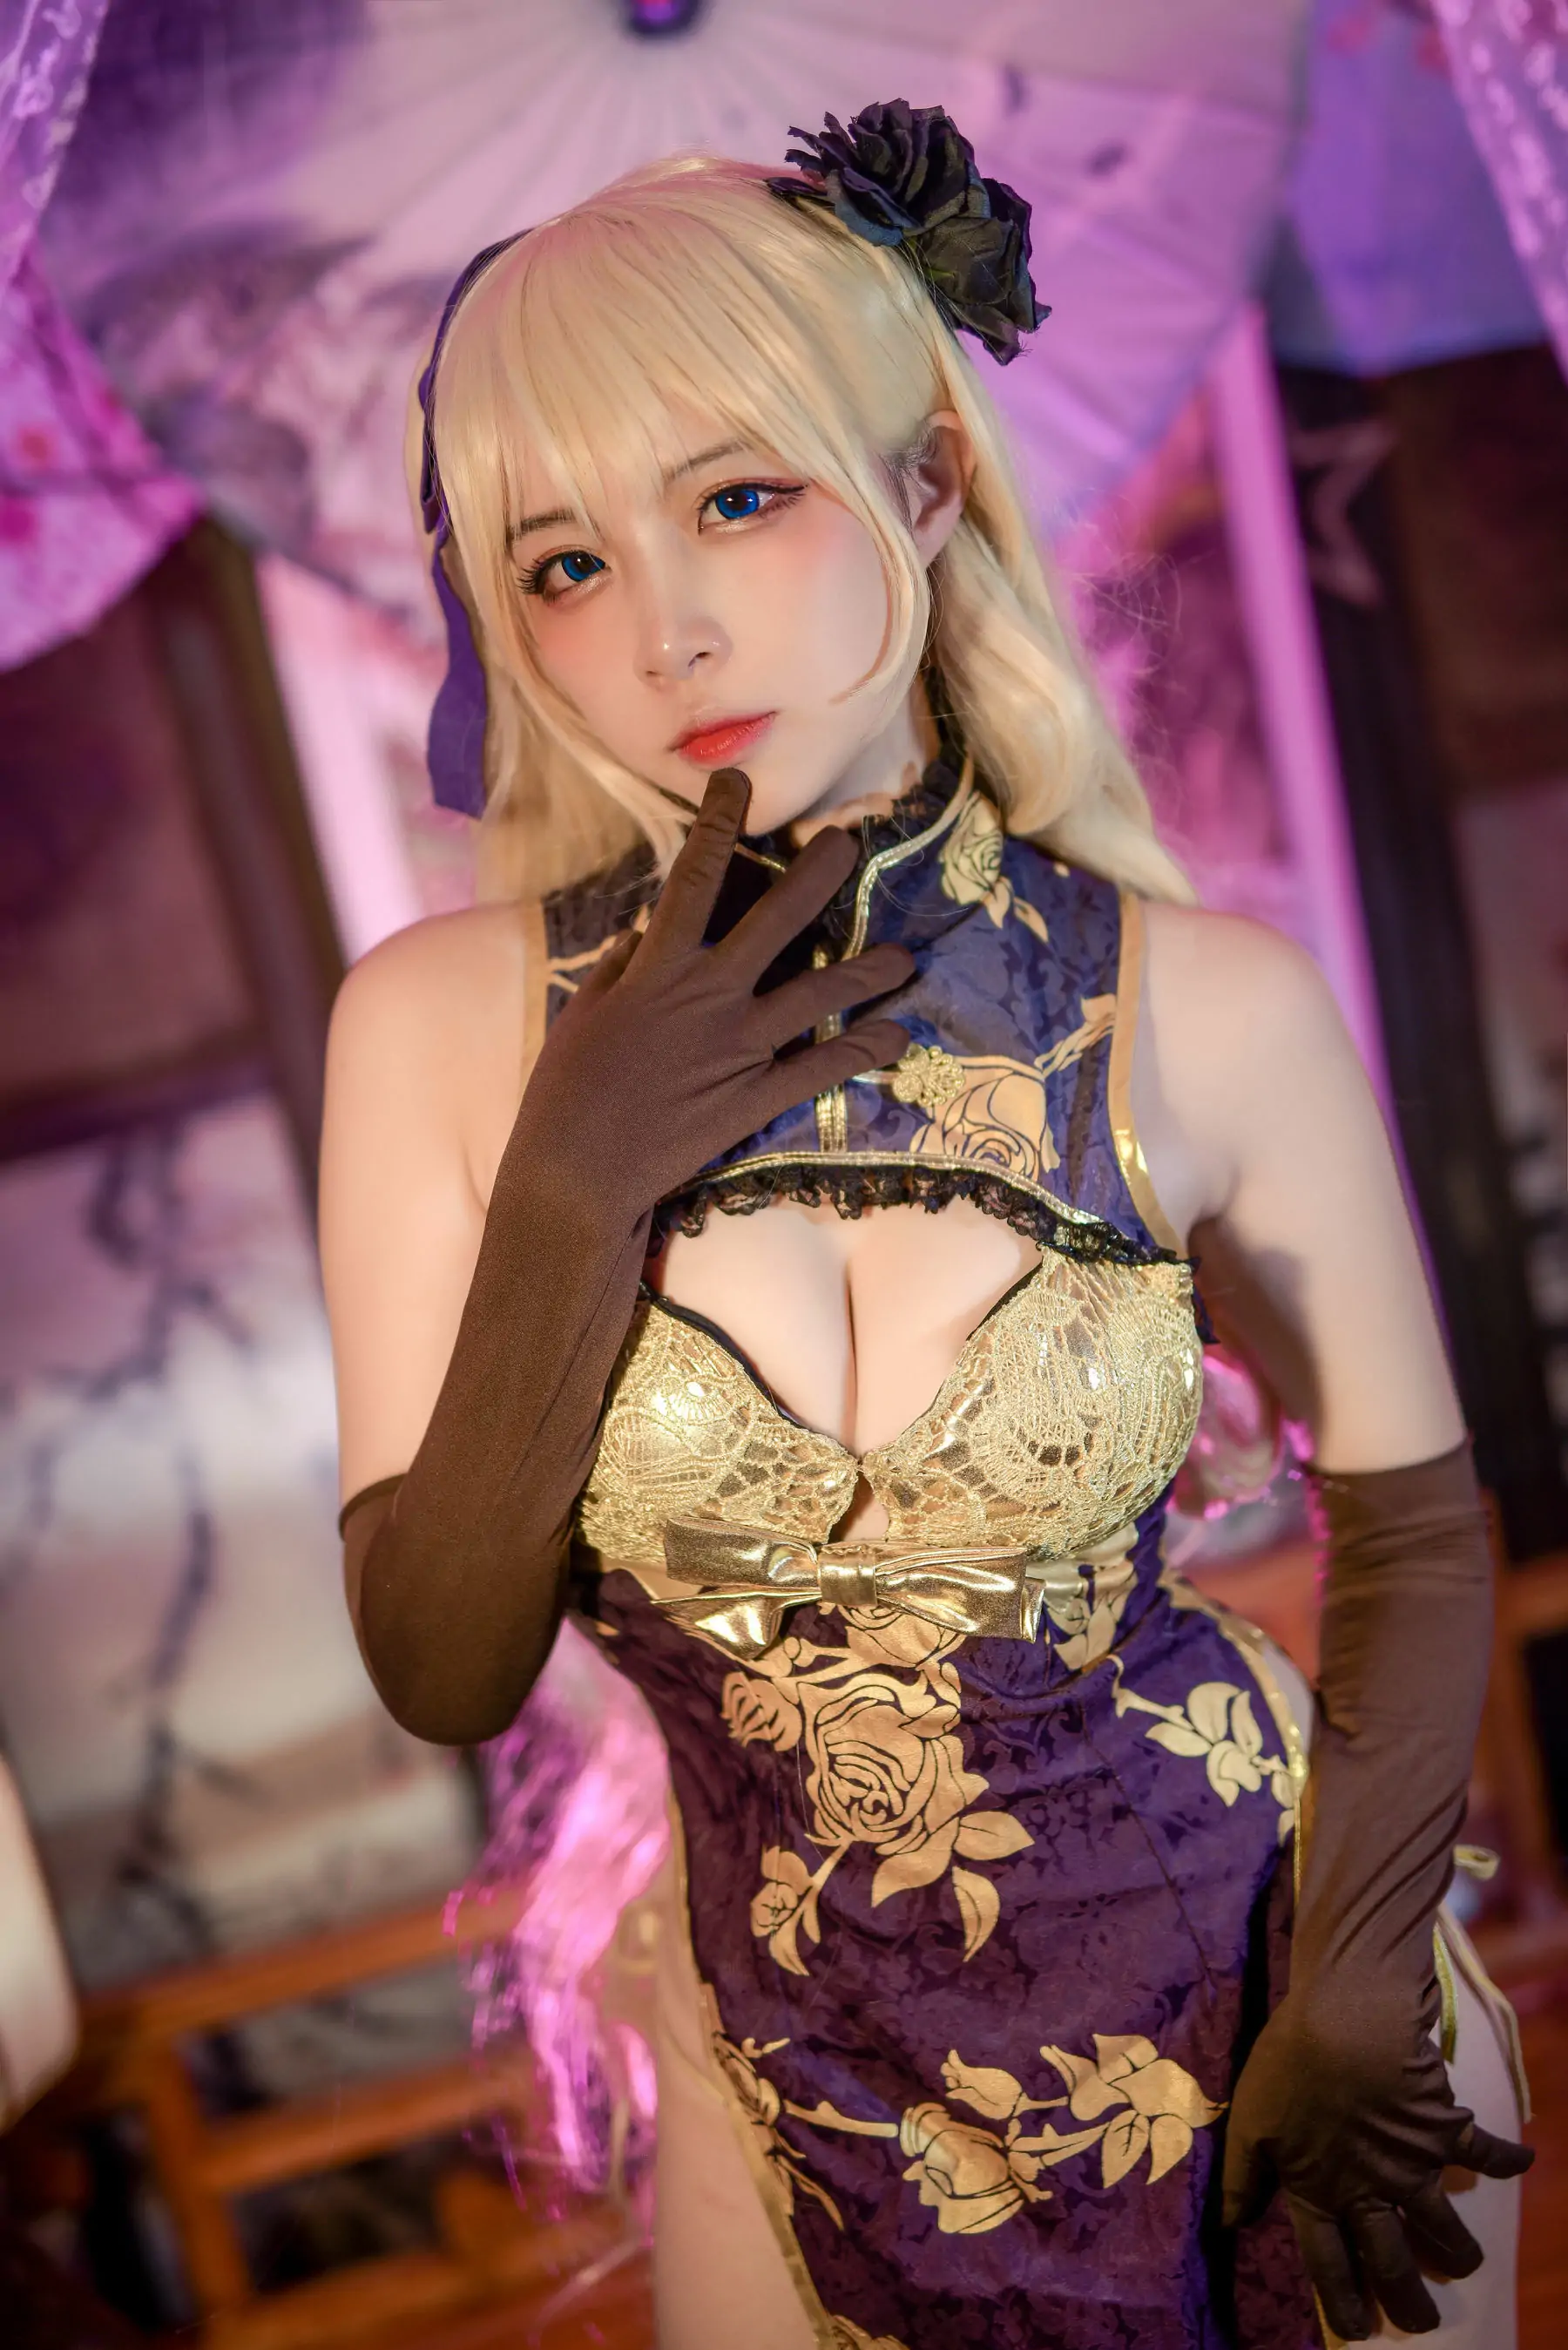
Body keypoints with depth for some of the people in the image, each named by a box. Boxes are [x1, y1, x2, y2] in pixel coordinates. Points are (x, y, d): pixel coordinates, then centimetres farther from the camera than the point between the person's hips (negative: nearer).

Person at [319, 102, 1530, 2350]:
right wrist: (577, 1193, -24)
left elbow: (1417, 1522, -4)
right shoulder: (441, 1029, -14)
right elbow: (444, 1675, -14)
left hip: (1260, 1973, 0)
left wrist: (1361, 1994, -11)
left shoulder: (1211, 1006, -17)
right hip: (810, 2073, 1)